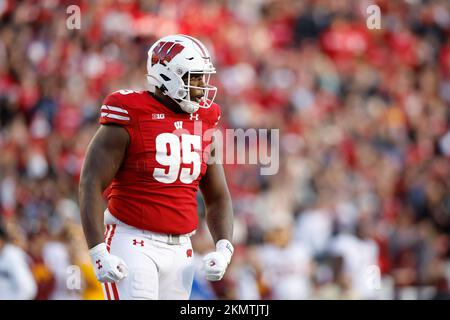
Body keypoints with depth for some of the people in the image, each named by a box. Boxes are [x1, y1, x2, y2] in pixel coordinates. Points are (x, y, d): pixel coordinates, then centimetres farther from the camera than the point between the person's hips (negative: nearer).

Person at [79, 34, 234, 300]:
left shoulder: (204, 124, 10)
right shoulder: (129, 121, -10)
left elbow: (218, 197, 18)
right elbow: (91, 186, -11)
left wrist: (224, 249, 2)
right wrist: (98, 253, -18)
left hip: (180, 249, 7)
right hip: (134, 245, -6)